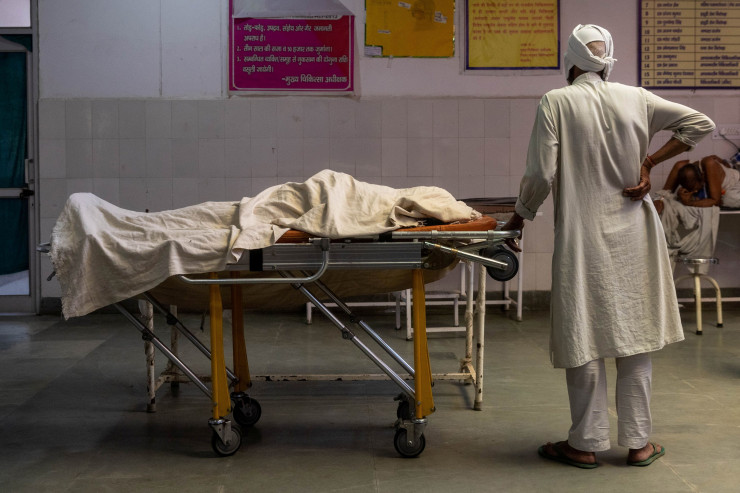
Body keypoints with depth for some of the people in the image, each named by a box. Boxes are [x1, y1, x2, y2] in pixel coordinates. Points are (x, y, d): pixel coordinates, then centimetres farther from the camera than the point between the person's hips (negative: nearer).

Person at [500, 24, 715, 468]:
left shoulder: (556, 103, -7)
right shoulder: (635, 98, 4)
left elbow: (540, 175, -11)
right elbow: (701, 123, 7)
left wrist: (519, 218, 4)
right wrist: (650, 162, 5)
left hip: (583, 237, -3)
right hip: (634, 235, 3)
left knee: (584, 337, 5)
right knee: (636, 332, 10)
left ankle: (587, 444, 13)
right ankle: (638, 442, 18)